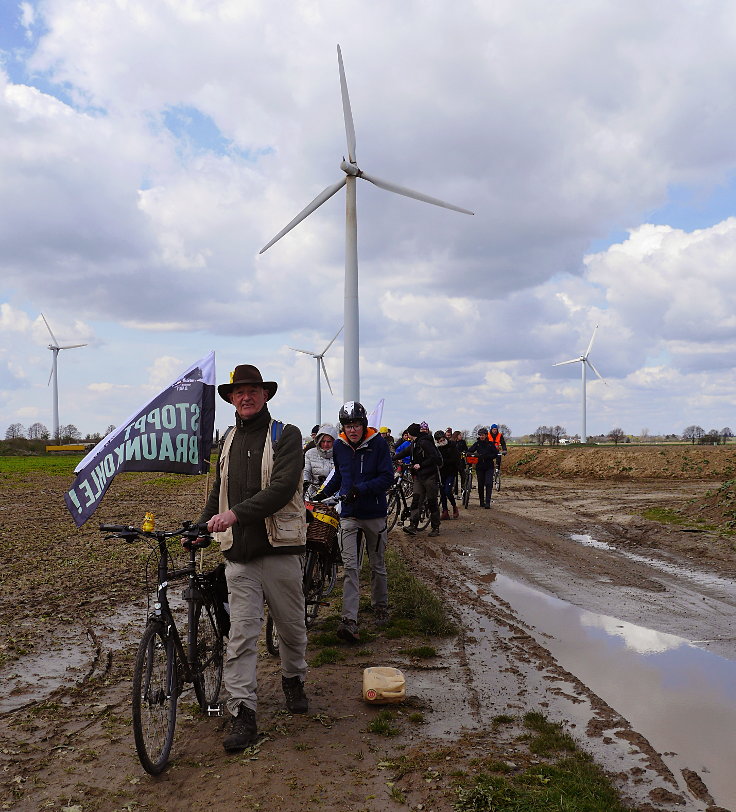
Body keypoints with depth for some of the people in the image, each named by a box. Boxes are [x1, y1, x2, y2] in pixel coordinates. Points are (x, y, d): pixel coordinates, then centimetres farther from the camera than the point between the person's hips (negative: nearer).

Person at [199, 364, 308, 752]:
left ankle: (294, 681, 37)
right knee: (241, 633, -1)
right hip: (238, 553, 4)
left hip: (279, 547, -3)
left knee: (291, 626, 12)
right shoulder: (229, 439, 14)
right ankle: (242, 714, 5)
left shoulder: (285, 435, -5)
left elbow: (282, 487, -18)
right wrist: (202, 526, 13)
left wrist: (237, 513, -27)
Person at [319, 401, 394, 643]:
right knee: (350, 567, -7)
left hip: (375, 514, -2)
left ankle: (380, 607, 35)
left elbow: (387, 477, -13)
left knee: (377, 565, 13)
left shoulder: (377, 443, -10)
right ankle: (350, 621, -11)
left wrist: (361, 489, -25)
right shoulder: (339, 446, 2)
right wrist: (323, 493, 7)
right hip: (349, 515, 2)